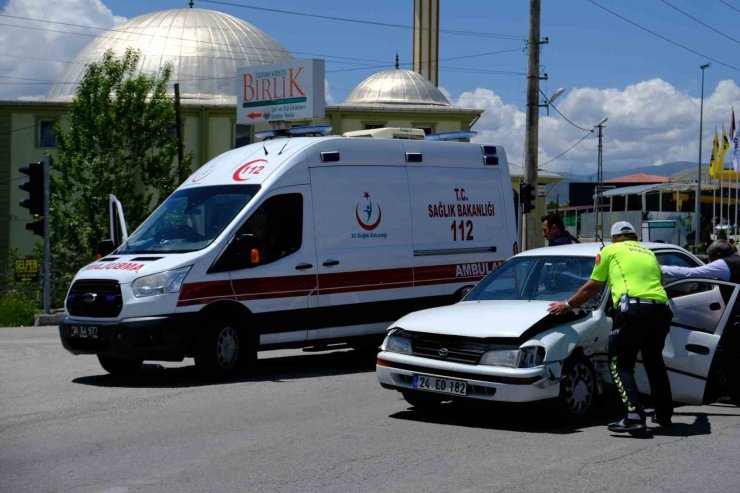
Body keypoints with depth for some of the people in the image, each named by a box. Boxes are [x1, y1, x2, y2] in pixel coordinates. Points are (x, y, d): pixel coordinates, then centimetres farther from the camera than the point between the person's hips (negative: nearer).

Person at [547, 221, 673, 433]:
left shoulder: (610, 251, 14)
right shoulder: (649, 253, 29)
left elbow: (591, 288, 15)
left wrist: (567, 305, 26)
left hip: (633, 308, -6)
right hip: (661, 309, 6)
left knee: (620, 365, 0)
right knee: (655, 362, 22)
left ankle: (634, 415, -15)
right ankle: (664, 414, 26)